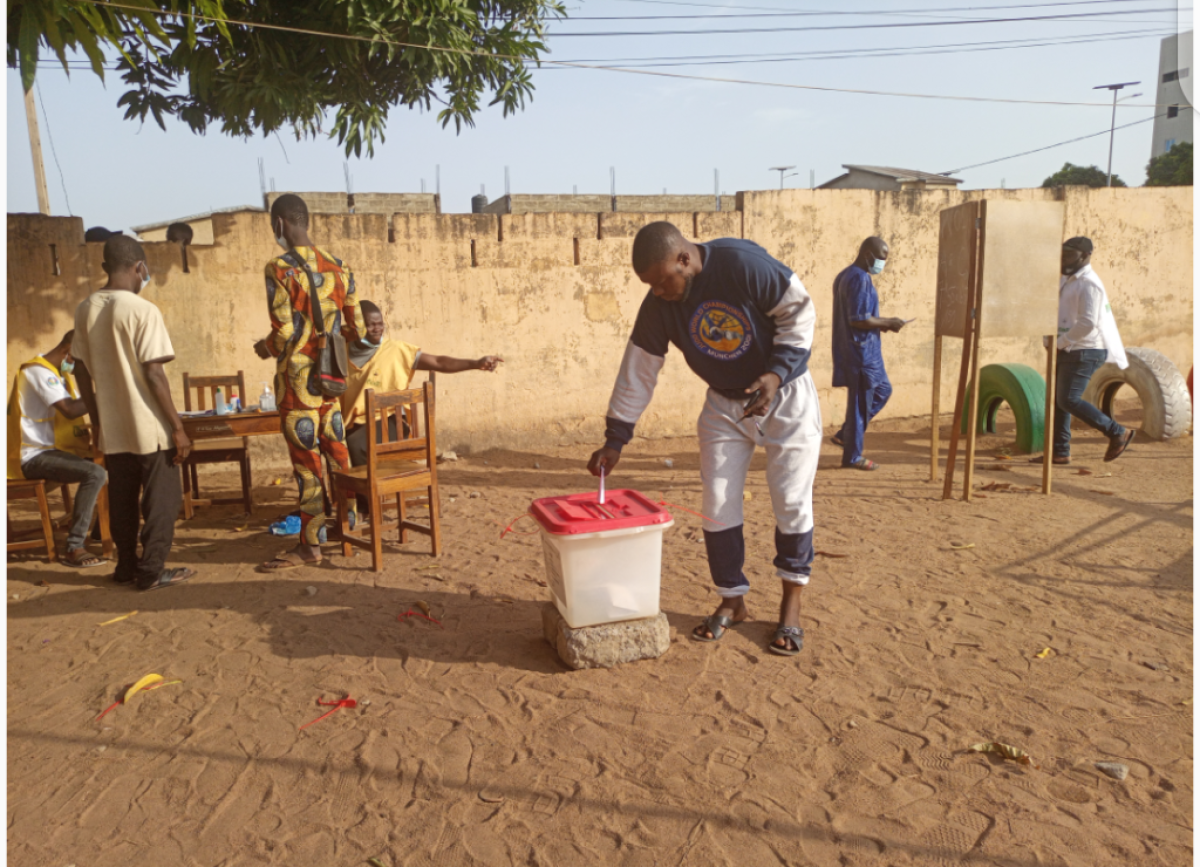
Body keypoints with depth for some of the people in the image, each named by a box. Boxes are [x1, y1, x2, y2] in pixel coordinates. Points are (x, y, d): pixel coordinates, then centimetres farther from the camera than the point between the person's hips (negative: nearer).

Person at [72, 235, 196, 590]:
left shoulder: (85, 309, 5)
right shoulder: (142, 310, -14)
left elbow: (81, 370, 10)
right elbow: (153, 375, -17)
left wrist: (96, 419, 19)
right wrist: (178, 427, -13)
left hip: (112, 427, 6)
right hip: (149, 426, -6)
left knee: (121, 499, 16)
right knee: (161, 499, 5)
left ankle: (126, 566, 25)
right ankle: (152, 571, 7)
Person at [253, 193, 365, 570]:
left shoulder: (280, 268, -12)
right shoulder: (337, 267, 6)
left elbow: (284, 333, -17)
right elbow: (356, 328, 8)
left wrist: (264, 348, 3)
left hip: (297, 380, -6)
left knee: (307, 462, -1)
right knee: (336, 451, 16)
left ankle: (310, 544, 8)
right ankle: (348, 522, 26)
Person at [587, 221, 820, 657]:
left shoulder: (744, 263, -26)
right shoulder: (658, 307, -11)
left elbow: (800, 311, -16)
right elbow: (637, 373, -5)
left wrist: (776, 373, -27)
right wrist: (615, 439, -6)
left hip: (784, 394, -4)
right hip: (725, 404, 4)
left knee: (792, 500, -3)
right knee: (718, 504, -1)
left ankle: (791, 604, 14)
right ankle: (732, 602, 16)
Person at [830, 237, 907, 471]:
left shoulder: (845, 276, 14)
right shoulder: (860, 279, -18)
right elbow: (859, 320, -24)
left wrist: (881, 323, 12)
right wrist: (888, 323, -11)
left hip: (857, 350, 10)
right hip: (861, 351, -10)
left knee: (883, 390, 20)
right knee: (861, 402, -1)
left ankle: (845, 435, 23)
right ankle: (853, 455, 9)